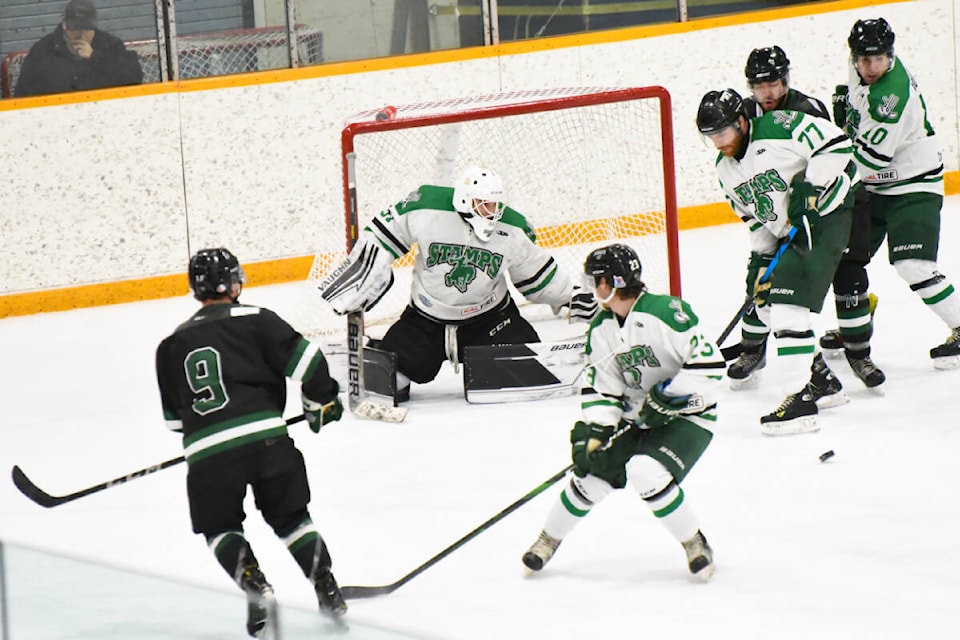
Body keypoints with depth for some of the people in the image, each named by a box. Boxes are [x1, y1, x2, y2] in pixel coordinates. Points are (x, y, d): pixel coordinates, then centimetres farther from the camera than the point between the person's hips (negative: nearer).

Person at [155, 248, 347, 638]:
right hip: (265, 438, -1)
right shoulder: (255, 320, 6)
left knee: (220, 528, 18)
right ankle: (327, 588, 9)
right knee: (290, 517, 18)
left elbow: (174, 416, 23)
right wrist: (322, 400, 15)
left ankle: (254, 585, -5)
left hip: (206, 452, 1)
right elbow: (305, 359, -2)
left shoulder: (171, 345, 16)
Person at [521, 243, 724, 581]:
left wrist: (668, 397, -23)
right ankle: (548, 540, 21)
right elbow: (600, 389, 4)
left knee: (646, 473, -29)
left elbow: (709, 362, -22)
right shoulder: (600, 331, 3)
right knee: (593, 472, -4)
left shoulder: (665, 312, -21)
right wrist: (591, 432, -10)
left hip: (686, 417, -7)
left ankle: (695, 544, -8)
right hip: (638, 419, 7)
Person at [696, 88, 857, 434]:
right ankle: (819, 379, 29)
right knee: (764, 298, 15)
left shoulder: (778, 128, -18)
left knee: (787, 301, -20)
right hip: (787, 233, 10)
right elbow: (751, 214, 18)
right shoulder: (726, 167, 9)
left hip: (825, 217, -10)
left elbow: (836, 145, -21)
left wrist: (810, 188, -24)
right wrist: (762, 256, 8)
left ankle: (801, 400, -24)